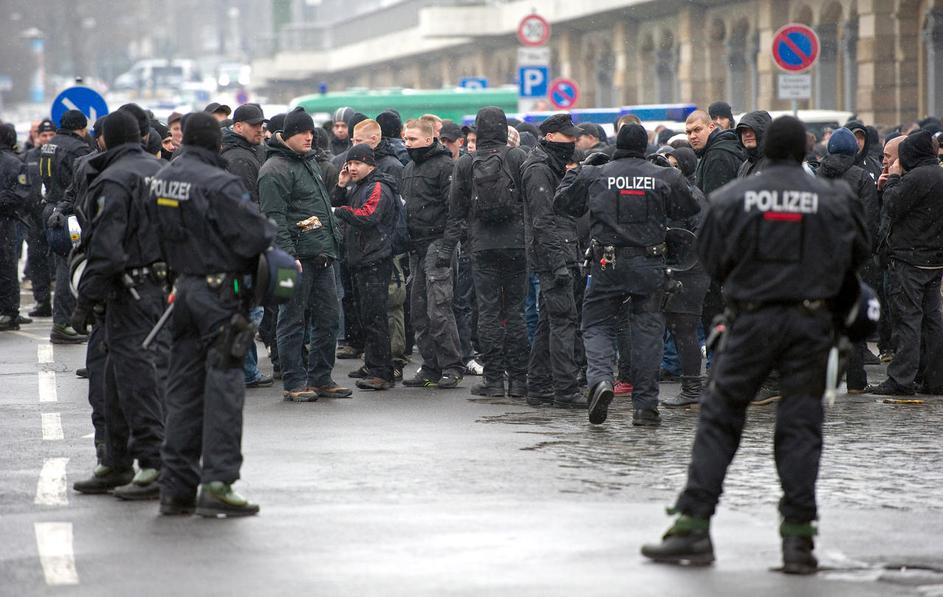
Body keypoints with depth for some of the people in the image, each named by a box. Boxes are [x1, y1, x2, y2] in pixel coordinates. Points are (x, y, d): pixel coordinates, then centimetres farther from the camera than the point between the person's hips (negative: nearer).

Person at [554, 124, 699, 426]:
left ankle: (599, 379, -18)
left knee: (597, 325, 10)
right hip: (649, 265, 1)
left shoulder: (594, 175, 0)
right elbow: (691, 207, 12)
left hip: (607, 264, 0)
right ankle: (645, 406, 6)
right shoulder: (664, 177, 1)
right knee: (648, 332, 7)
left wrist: (578, 170, 22)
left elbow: (562, 203, 10)